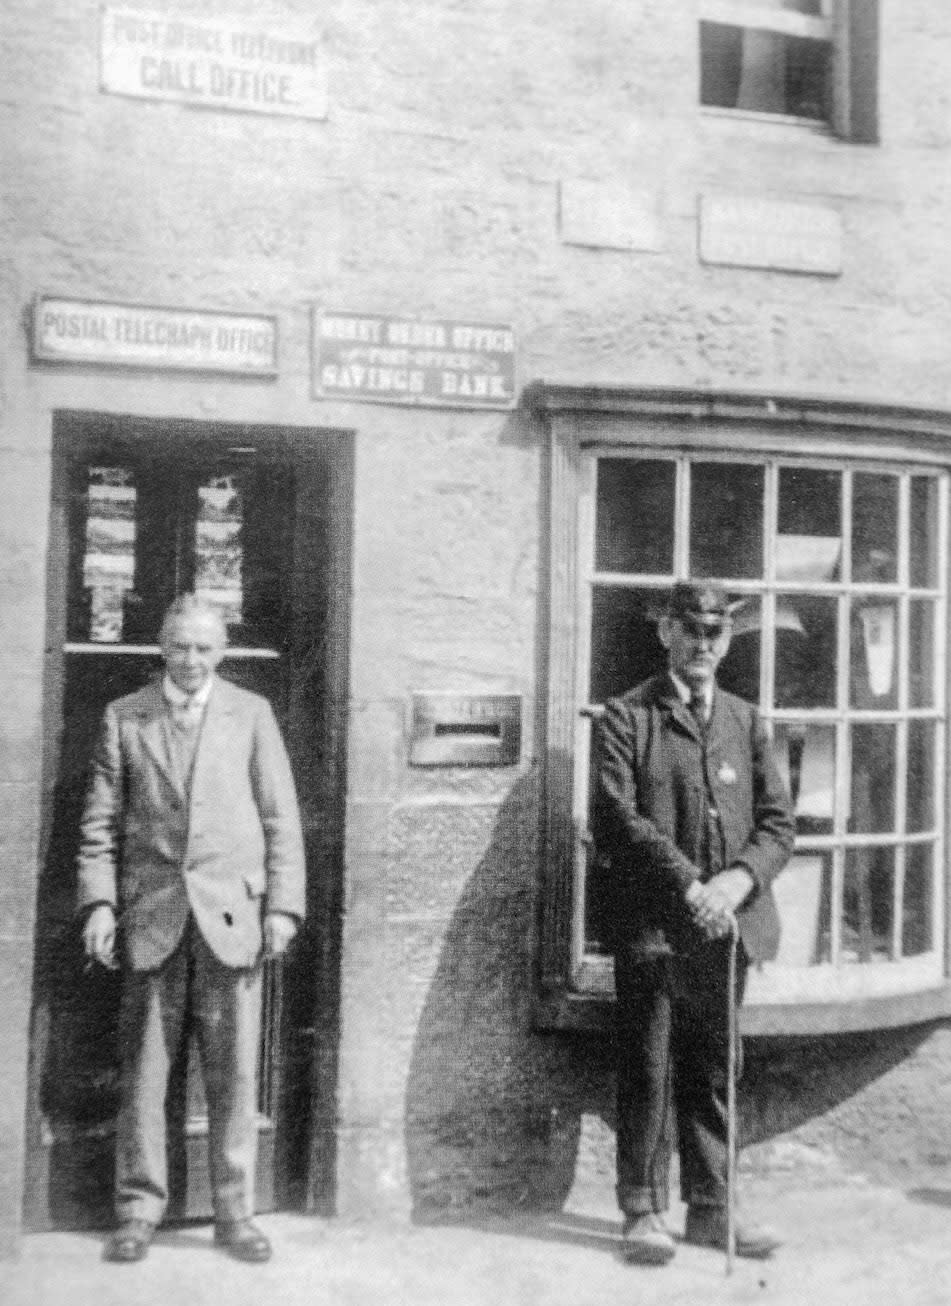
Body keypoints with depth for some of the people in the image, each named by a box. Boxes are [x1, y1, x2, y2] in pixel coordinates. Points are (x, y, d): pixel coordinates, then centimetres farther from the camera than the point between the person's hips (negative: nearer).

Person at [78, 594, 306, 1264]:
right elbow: (100, 822, 6)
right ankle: (139, 1210, 19)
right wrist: (99, 902, -5)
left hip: (231, 915, 0)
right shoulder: (124, 717, 8)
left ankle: (235, 1213, 16)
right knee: (143, 1071, 5)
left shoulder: (251, 713, 6)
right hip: (152, 917, 1)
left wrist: (283, 906, -3)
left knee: (235, 1072, 3)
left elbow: (281, 818, 4)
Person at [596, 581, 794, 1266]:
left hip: (728, 922, 4)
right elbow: (617, 820, -11)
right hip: (653, 925, -4)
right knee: (648, 1074, 3)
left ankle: (711, 1209, 23)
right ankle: (645, 1211, 15)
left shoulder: (746, 721, 14)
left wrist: (740, 878, -11)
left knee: (715, 1073, 12)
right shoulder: (628, 716, 0)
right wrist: (689, 884, -17)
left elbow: (778, 822, 8)